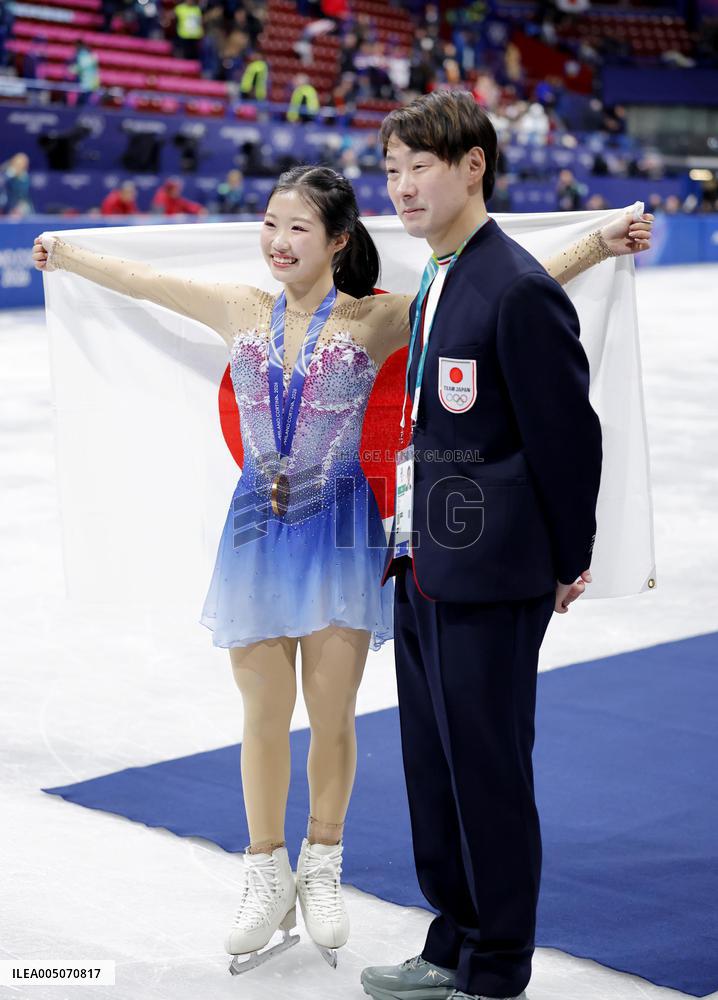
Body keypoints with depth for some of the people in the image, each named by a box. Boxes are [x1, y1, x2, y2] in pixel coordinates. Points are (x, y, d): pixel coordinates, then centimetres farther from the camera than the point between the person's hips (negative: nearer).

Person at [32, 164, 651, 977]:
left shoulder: (375, 321, -6)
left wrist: (595, 247, -17)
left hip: (339, 532, -2)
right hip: (258, 530, 2)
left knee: (331, 713, 5)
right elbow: (141, 280, 17)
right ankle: (268, 878, 25)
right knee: (264, 713, 8)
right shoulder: (241, 311, 3)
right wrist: (64, 254, 29)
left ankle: (321, 870, 27)